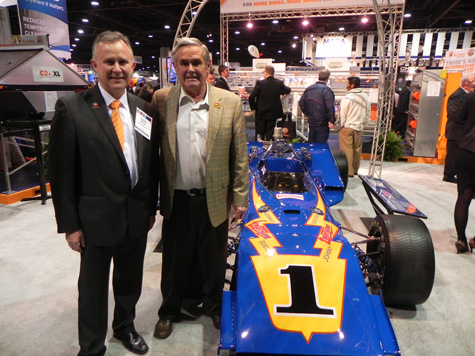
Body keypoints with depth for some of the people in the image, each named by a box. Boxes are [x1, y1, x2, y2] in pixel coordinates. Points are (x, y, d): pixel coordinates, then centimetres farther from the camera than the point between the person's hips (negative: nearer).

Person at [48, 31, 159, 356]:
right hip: (96, 219, -4)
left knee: (130, 282, 23)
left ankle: (125, 326, 49)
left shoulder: (145, 109, 2)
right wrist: (70, 225, -9)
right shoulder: (71, 109, -11)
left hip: (138, 218, 4)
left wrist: (151, 207, 8)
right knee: (93, 289, 15)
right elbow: (61, 173, -9)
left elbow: (152, 163, 7)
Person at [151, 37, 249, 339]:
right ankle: (170, 311, 42)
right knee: (175, 260, 18)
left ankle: (213, 307, 44)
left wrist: (240, 198, -2)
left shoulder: (231, 103, -3)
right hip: (176, 200, 1)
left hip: (215, 201, 0)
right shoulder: (161, 100, -2)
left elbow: (240, 156, -1)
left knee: (214, 260, 17)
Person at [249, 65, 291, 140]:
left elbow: (251, 97, -15)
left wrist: (253, 107, 1)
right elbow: (288, 90, 13)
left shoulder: (260, 83, -14)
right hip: (273, 113, 2)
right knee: (269, 135, 10)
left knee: (261, 134, 11)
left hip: (261, 112, -2)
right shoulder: (279, 83, -6)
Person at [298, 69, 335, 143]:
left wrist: (308, 114, 13)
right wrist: (332, 121, -13)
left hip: (311, 123, 6)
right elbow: (330, 107, -21)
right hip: (322, 124, -6)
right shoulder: (326, 90, -16)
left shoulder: (308, 89, 6)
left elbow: (301, 103, 9)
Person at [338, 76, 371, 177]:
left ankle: (349, 171, 2)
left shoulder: (347, 98, -15)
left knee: (347, 150, 0)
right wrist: (362, 124, 18)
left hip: (347, 127, -6)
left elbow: (342, 115, -11)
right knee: (357, 149, 15)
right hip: (359, 128, 6)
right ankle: (355, 170, 26)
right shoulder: (366, 98, 4)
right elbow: (368, 115, 9)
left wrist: (342, 126, 3)